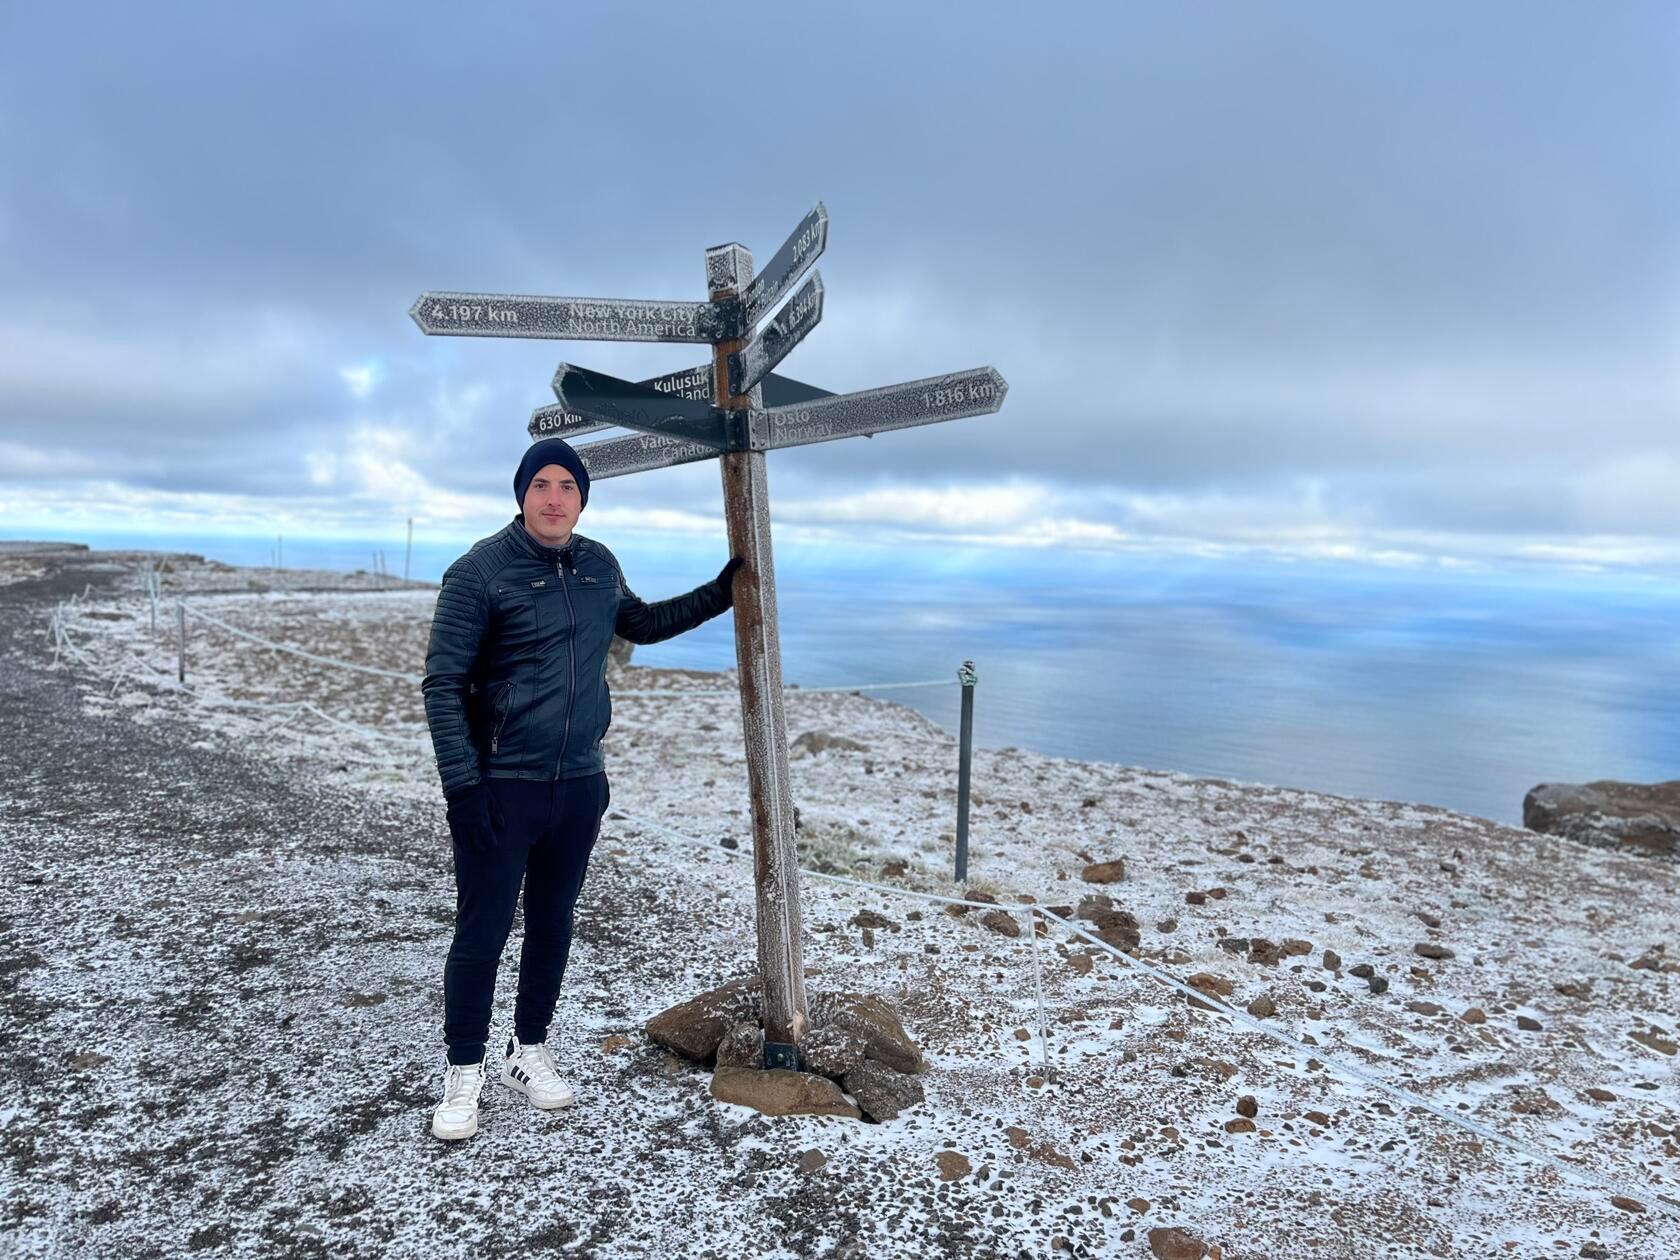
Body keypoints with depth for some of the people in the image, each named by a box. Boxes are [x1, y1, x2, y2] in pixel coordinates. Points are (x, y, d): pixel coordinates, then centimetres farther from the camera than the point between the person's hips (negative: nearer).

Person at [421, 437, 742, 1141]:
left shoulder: (599, 566, 7)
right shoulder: (481, 571, -11)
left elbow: (641, 625, 26)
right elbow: (442, 685, -11)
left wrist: (721, 594, 20)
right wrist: (462, 785, -16)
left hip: (580, 786, 5)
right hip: (501, 789, -5)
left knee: (553, 926, 16)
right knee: (481, 933, 4)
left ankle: (529, 1052, 34)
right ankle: (463, 1073, 23)